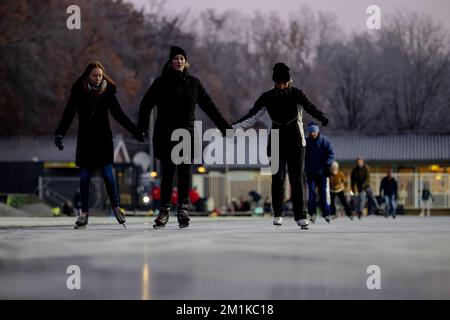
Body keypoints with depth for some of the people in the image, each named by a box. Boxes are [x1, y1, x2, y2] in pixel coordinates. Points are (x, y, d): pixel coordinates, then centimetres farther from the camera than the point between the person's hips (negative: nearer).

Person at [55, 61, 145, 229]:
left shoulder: (107, 92, 0)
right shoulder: (78, 92, -2)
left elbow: (119, 115, 4)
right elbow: (68, 115, -7)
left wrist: (135, 131, -2)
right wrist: (59, 134, -20)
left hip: (104, 140, 0)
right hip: (85, 141, 0)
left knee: (108, 174, -6)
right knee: (84, 177, 0)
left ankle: (116, 208, 7)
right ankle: (84, 214, 7)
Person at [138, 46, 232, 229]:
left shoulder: (193, 82, 11)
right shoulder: (162, 82, 1)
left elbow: (209, 106, 15)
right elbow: (146, 104, -5)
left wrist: (224, 127, 12)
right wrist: (142, 128, -17)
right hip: (166, 136, -2)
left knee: (185, 172, -3)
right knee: (168, 172, -3)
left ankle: (183, 208, 2)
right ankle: (164, 210, 3)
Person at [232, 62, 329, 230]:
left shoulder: (296, 94, -8)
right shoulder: (267, 97, -1)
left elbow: (310, 107, -24)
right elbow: (252, 116, 0)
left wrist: (322, 117, -46)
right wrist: (233, 127, -11)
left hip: (296, 141, -1)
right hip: (277, 141, 2)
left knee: (297, 178, -4)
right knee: (278, 177, -8)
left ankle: (301, 216, -1)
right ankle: (278, 214, -1)